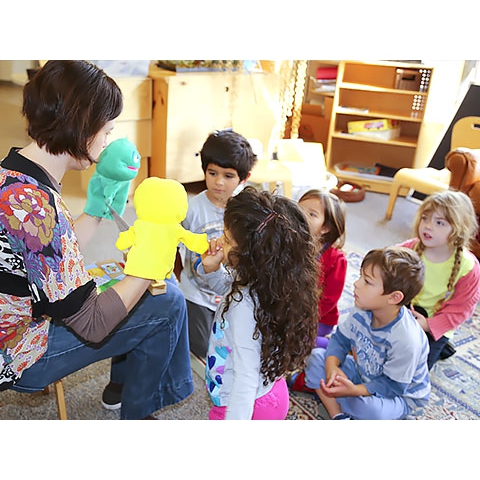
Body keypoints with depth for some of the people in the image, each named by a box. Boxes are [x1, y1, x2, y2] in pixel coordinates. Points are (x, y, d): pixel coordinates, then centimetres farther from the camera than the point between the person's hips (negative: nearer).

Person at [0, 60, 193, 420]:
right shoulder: (33, 205, -34)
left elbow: (59, 258, 3)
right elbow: (92, 326, -28)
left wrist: (101, 205, 1)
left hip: (29, 316, 9)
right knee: (167, 301, -9)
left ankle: (122, 384, 32)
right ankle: (135, 416, 15)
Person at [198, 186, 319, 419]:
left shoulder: (246, 306, -34)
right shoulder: (258, 281, -9)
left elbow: (246, 376, -32)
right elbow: (229, 287, 14)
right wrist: (212, 269, -7)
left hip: (247, 406, -9)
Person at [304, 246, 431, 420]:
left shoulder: (406, 341, -35)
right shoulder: (362, 312, -16)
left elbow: (393, 385, -26)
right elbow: (340, 338, -3)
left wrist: (355, 390, -37)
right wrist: (332, 366, -23)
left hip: (400, 394, -6)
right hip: (363, 372, 6)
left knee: (371, 411, -39)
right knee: (316, 356, -9)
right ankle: (338, 416, -14)